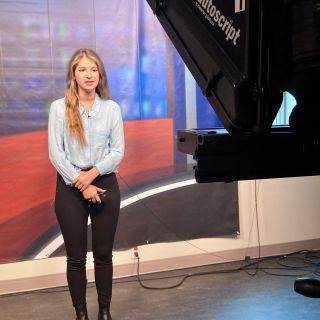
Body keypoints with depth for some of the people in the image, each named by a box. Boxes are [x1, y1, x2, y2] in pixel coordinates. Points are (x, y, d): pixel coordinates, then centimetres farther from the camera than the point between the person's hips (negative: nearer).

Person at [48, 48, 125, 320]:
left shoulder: (112, 108, 3)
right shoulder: (59, 108, -1)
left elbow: (118, 151, -1)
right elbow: (55, 153, -6)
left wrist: (92, 174, -15)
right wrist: (81, 183, -12)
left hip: (105, 184, 1)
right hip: (70, 188, -1)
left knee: (103, 254, 9)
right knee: (76, 256, 7)